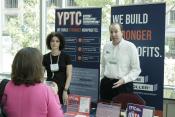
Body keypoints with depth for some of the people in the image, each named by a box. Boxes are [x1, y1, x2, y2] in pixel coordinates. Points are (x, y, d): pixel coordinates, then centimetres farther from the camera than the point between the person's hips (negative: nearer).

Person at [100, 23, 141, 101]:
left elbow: (136, 70, -6)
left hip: (123, 85, -5)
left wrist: (124, 80, -17)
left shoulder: (130, 47, -6)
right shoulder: (106, 47, 9)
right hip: (106, 85, 5)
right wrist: (103, 79, 14)